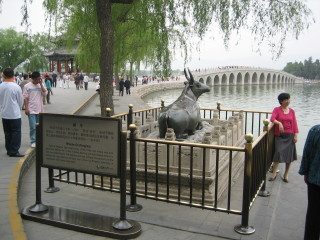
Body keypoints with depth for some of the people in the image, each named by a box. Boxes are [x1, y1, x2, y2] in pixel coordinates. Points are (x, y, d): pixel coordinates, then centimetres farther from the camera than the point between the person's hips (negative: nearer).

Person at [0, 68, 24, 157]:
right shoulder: (16, 87, -14)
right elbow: (20, 100, -3)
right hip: (15, 114, -5)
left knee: (7, 133, 14)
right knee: (16, 132, 2)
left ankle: (9, 150, 22)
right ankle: (14, 151, 2)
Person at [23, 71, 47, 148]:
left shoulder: (41, 85, 7)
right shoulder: (27, 86, -3)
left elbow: (45, 93, -8)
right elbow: (25, 98, -4)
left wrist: (41, 83, -9)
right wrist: (26, 108, -9)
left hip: (40, 109, 4)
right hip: (31, 110, -4)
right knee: (33, 127, -5)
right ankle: (33, 141, 3)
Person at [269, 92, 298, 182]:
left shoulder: (292, 111, 9)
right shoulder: (277, 109, 1)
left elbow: (294, 123, 7)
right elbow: (272, 118, -15)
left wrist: (296, 135, -1)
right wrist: (279, 123, -34)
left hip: (289, 135, 3)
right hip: (279, 135, -3)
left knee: (289, 155, 3)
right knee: (278, 153, -11)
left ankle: (286, 175, 16)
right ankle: (274, 174, -1)